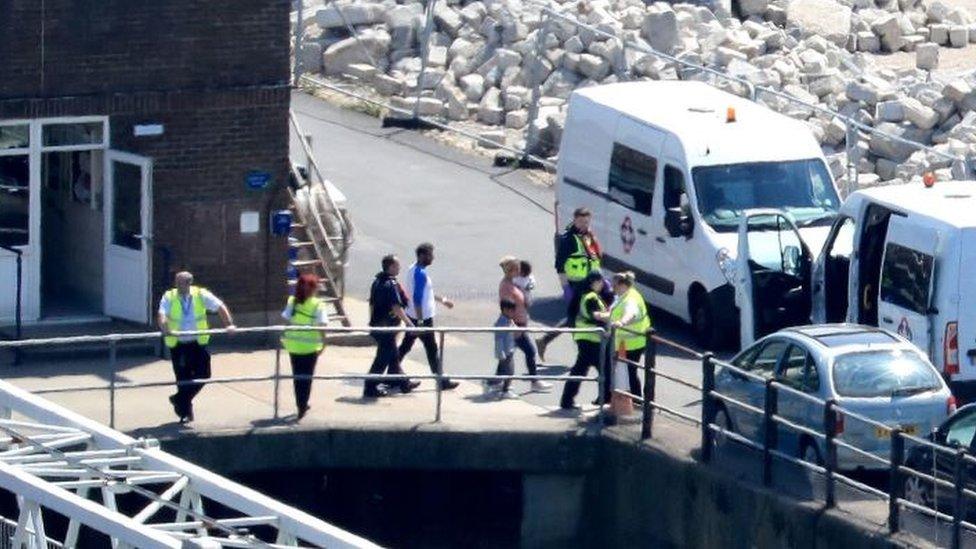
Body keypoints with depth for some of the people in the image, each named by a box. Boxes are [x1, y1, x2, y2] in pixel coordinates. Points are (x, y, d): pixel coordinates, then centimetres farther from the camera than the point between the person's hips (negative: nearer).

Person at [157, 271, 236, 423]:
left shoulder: (201, 295, -6)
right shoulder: (169, 297, -9)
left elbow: (220, 307, -6)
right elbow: (161, 314, -23)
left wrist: (229, 324, -19)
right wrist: (165, 329, -42)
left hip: (198, 342, 2)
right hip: (178, 344, -2)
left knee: (203, 375, -3)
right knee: (183, 377, 2)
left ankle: (180, 400, 18)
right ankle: (185, 412, 17)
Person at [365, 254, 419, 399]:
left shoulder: (377, 281, 9)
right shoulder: (391, 284, -19)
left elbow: (372, 304, 16)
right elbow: (396, 307, -23)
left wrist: (372, 321, 24)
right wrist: (408, 322, -17)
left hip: (377, 325, 10)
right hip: (387, 327, -10)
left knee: (393, 355, 20)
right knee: (383, 358, -3)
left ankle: (403, 382, 32)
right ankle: (370, 388, -1)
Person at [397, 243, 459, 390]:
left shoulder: (413, 270, 11)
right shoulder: (421, 274, -20)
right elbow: (417, 298, -25)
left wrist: (442, 300, 30)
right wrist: (420, 321, -26)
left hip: (412, 316, 9)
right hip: (423, 317, -9)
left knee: (405, 346, 13)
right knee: (432, 350, -2)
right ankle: (442, 382, 4)